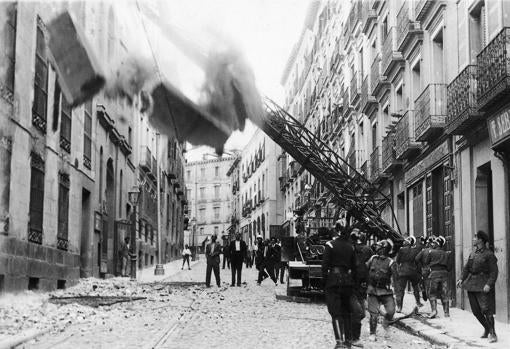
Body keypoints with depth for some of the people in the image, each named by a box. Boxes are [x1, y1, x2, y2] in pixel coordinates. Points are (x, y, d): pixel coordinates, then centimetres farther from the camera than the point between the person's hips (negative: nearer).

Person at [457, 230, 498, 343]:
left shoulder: (489, 254, -7)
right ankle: (487, 329, 25)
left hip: (482, 285, -7)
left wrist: (489, 284, -22)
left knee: (486, 309, -12)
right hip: (471, 283, 7)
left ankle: (492, 334, -6)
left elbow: (494, 272, -10)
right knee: (475, 310, 9)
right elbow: (466, 268, 15)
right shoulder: (473, 253, 14)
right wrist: (462, 279, 1)